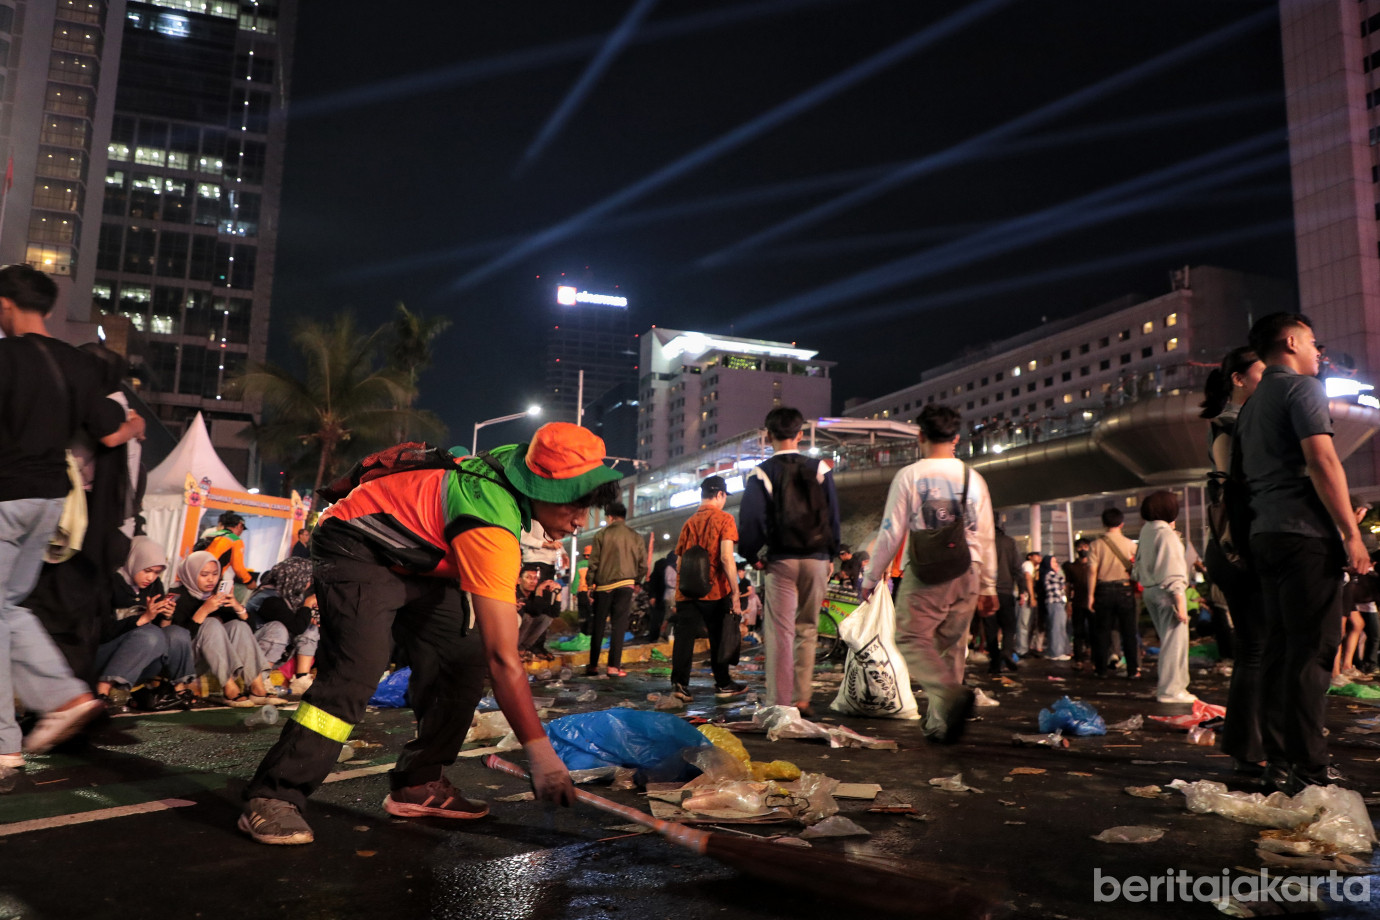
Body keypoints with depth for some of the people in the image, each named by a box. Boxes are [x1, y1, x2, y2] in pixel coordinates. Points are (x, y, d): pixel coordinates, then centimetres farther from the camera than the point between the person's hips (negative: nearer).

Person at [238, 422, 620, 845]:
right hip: (356, 551, -9)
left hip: (417, 561, 9)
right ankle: (273, 798, -13)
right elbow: (504, 658, -38)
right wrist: (541, 755, -35)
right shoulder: (491, 527, -37)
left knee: (462, 662, -3)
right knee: (357, 669, -25)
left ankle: (418, 784, 7)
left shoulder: (519, 464, -13)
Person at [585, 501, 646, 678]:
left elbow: (593, 562, -2)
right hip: (625, 585, 0)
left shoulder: (601, 535, 0)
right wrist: (635, 581, 18)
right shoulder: (635, 537, 4)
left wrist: (590, 583, 8)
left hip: (604, 585, 0)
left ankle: (593, 665, 13)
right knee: (618, 625, 1)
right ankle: (614, 666, -3)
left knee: (598, 625, 9)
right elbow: (643, 565, 5)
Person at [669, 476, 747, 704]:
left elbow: (679, 560, 12)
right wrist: (735, 593, -13)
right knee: (718, 638, 10)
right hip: (714, 591, -4)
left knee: (684, 637, 2)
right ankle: (723, 685, 21)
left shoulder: (689, 522, 11)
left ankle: (679, 684, -5)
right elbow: (726, 558, -14)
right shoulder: (724, 518, -4)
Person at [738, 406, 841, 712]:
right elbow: (833, 515, 5)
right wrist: (831, 555, 13)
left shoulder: (762, 473, -4)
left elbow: (750, 520, -8)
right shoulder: (820, 469, 4)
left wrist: (753, 556, 5)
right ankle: (802, 699, 16)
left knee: (780, 632, -1)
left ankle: (779, 703, -4)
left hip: (780, 560, -3)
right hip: (816, 560, 3)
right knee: (807, 630, 14)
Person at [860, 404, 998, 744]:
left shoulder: (909, 476, -5)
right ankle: (940, 723, 16)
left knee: (912, 640, 2)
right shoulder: (973, 478, 7)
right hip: (967, 575, 4)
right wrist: (988, 587, 19)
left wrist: (871, 577, 4)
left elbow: (891, 532, -5)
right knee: (950, 646, 13)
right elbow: (986, 538, 10)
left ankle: (952, 694, -22)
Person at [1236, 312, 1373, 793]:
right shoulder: (1302, 387, -4)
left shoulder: (1252, 404, 22)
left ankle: (1280, 763, 11)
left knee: (1280, 649, 8)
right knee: (1312, 650, -8)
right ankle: (1310, 768, -6)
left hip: (1265, 534, 9)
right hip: (1306, 534, -9)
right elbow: (1322, 461, -15)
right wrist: (1352, 534, -15)